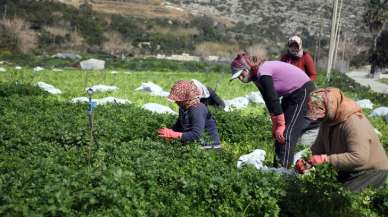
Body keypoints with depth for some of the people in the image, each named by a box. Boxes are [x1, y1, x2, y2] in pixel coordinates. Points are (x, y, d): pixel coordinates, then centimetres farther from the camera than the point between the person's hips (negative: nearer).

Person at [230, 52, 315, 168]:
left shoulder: (263, 72, -24)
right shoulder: (257, 77, 4)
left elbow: (274, 100, -25)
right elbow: (269, 101, 6)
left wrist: (280, 125, -21)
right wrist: (275, 125, 4)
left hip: (303, 90, -10)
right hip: (290, 94, 10)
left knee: (286, 133, -14)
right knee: (278, 133, 7)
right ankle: (277, 167, 13)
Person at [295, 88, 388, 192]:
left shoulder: (354, 123, -30)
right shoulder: (328, 120, -2)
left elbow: (359, 158, -38)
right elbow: (318, 147, 5)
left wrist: (325, 158, -38)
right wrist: (306, 161, -14)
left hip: (371, 171, -8)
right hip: (348, 170, 8)